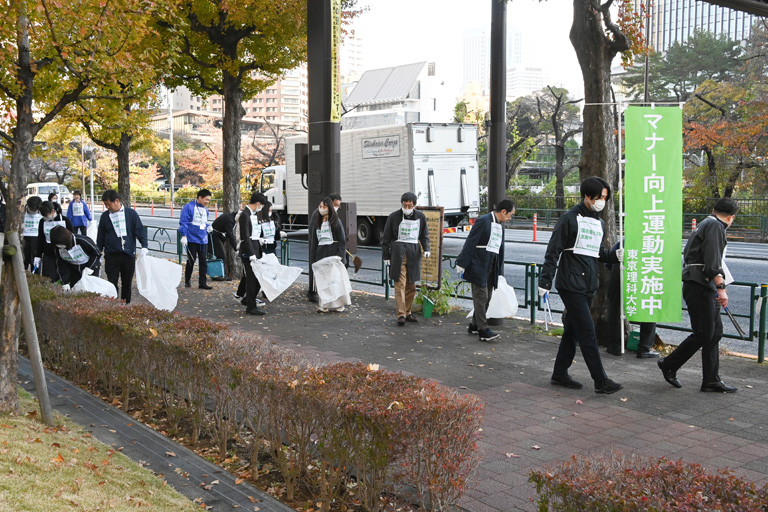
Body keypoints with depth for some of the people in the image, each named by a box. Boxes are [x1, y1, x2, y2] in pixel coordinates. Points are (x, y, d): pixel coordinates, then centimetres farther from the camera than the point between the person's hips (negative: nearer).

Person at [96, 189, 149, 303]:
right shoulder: (105, 217, 6)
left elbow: (140, 230, 0)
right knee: (112, 284, -4)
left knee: (127, 283, 9)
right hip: (111, 256, 0)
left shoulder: (131, 213, 1)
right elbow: (100, 238, 13)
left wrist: (144, 247, -13)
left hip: (129, 255, 0)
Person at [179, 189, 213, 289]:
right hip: (192, 239, -6)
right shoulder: (189, 207, -9)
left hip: (203, 240, 6)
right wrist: (184, 236, -16)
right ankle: (187, 281, 19)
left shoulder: (205, 209, 13)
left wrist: (208, 227, 6)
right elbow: (183, 222, -11)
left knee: (204, 261, 2)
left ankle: (202, 283, 7)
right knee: (191, 261, 2)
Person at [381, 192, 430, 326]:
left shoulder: (420, 217, 7)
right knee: (400, 285, -10)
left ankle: (407, 312, 19)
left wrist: (426, 249, -1)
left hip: (414, 252, 4)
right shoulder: (394, 217, -2)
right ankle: (401, 314, -11)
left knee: (411, 286, 8)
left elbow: (424, 235, 17)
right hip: (398, 252, -4)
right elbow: (386, 238, 3)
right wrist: (386, 256, 0)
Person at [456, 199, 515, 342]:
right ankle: (483, 330, -8)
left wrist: (500, 272, 17)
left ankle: (474, 325, 22)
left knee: (487, 298, 11)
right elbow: (470, 243, -15)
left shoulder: (500, 225, 14)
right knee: (481, 296, -8)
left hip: (491, 267, 9)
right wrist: (462, 264, -17)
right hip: (479, 265, -9)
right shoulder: (483, 221, -12)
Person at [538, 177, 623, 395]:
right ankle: (601, 381, -4)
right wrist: (545, 282, -14)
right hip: (571, 285, -8)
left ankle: (560, 374, 23)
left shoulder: (599, 224, 16)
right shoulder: (570, 219, -8)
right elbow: (553, 252, -10)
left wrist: (616, 255, 2)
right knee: (587, 332, -8)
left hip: (588, 287, 8)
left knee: (573, 331, 13)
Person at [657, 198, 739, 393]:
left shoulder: (706, 224, 23)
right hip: (699, 287, -10)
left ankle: (711, 381, 12)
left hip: (704, 287, 10)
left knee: (715, 332, 9)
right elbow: (713, 260, -21)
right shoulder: (715, 226, -9)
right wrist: (721, 287, -26)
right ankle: (669, 365, 7)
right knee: (703, 334, -7)